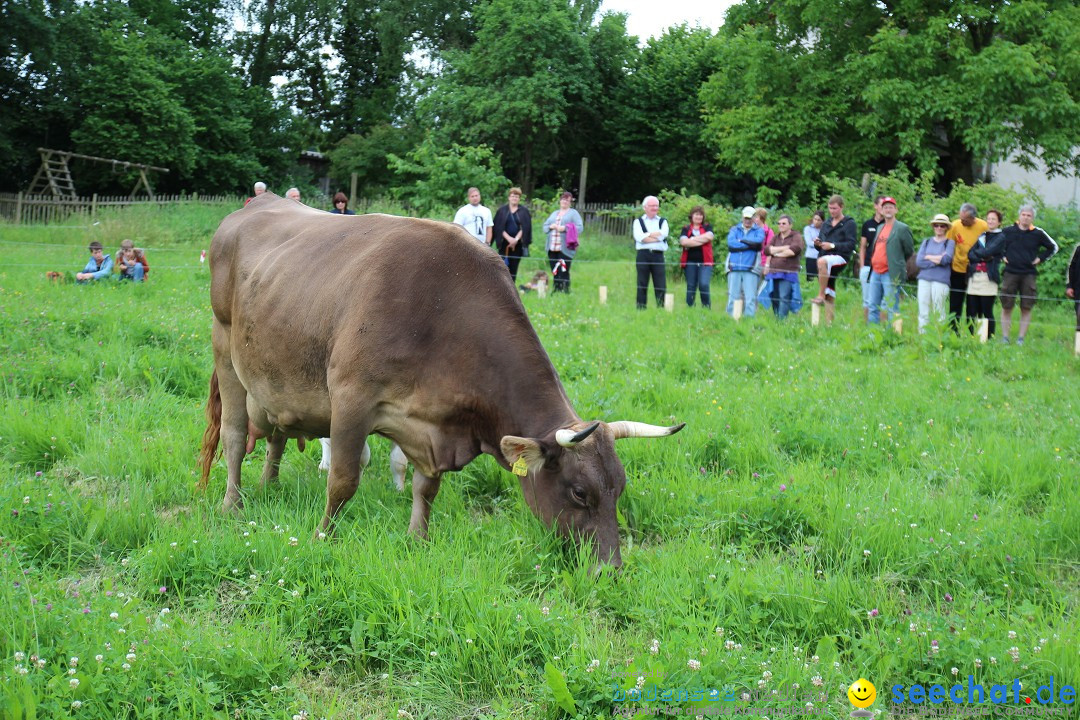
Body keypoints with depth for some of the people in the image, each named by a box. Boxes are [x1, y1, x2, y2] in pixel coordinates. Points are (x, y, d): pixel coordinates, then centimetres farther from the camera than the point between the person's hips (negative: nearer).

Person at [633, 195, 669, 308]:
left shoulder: (662, 222, 16)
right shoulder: (638, 222, 12)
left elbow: (663, 234, -5)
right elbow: (639, 237, -7)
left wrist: (647, 235, -6)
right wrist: (656, 237, -7)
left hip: (658, 255, 1)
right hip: (643, 255, -1)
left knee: (661, 285, -4)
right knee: (642, 284, 1)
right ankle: (641, 309, 5)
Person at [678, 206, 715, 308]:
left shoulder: (707, 227, 12)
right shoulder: (686, 229, 11)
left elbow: (709, 236, -9)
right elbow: (683, 241, -8)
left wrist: (692, 239, -5)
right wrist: (701, 241, -8)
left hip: (705, 262, -1)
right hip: (690, 262, 1)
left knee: (704, 284, -16)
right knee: (691, 286, 4)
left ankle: (706, 307, -4)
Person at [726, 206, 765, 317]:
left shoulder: (759, 230, 11)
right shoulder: (735, 229, 13)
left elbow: (759, 240, -12)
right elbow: (730, 242, -6)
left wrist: (741, 240, -5)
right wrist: (749, 244, -7)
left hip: (750, 269, -1)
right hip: (734, 268, 1)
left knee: (750, 298, -7)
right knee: (733, 297, 1)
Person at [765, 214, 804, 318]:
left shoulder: (796, 237, 4)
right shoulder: (775, 238, 21)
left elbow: (794, 250, -14)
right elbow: (766, 249, 5)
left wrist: (776, 253, -2)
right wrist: (783, 248, -5)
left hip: (788, 274, -6)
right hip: (773, 273, 6)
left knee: (784, 299, -16)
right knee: (775, 299, 4)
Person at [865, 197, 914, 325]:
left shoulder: (902, 228, -5)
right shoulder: (879, 228, 18)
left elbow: (909, 251, 0)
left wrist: (898, 262, 8)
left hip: (890, 275, -7)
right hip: (875, 272, 7)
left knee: (892, 309, -5)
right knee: (873, 306, 9)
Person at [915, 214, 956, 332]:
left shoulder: (949, 243, 6)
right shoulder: (926, 242, 15)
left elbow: (946, 259, -12)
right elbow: (918, 261, 3)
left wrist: (928, 257, -1)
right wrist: (937, 260, -5)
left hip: (940, 281, -3)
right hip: (924, 279, 3)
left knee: (939, 313, -4)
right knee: (923, 312, 1)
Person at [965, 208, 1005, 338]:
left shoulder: (1000, 238, 5)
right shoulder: (981, 236, 20)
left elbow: (988, 251, -11)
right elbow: (969, 254, 8)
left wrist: (976, 253, 4)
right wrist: (983, 257, -8)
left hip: (988, 277, -5)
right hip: (974, 277, 5)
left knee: (987, 312, -4)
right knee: (971, 312, 1)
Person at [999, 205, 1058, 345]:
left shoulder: (1038, 233, 4)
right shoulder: (1007, 231, 3)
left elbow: (1053, 247, 18)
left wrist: (1040, 259, 7)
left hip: (1028, 275, 0)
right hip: (1010, 273, 0)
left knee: (1026, 308, 0)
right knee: (1006, 307, -1)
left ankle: (1021, 338, 6)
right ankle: (1005, 337, 6)